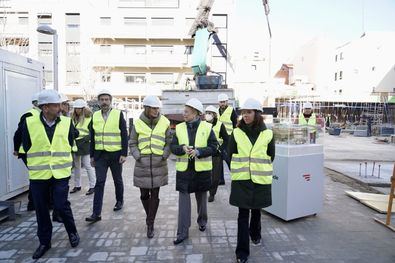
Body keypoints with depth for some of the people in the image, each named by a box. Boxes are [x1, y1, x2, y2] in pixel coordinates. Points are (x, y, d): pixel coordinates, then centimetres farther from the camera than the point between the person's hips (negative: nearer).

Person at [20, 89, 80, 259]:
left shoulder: (67, 122, -2)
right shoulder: (29, 123, -5)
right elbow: (27, 148, 4)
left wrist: (61, 162, 9)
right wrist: (38, 164, 8)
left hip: (60, 173, -1)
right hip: (38, 175, 1)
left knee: (61, 205, -2)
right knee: (41, 209, 11)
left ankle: (72, 232, 25)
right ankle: (44, 242, 29)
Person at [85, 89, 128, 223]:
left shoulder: (118, 114, -4)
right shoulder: (95, 116, 6)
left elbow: (124, 135, -6)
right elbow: (92, 138, 11)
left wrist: (124, 154, -11)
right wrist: (92, 156, 9)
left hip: (116, 154, -2)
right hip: (100, 154, 2)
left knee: (117, 180, 14)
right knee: (99, 182, -2)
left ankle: (119, 201, 36)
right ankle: (96, 213, 2)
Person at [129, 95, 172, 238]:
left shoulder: (164, 122, -2)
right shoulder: (138, 123, -1)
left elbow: (169, 142, 5)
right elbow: (132, 143, 7)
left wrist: (164, 155, -6)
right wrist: (137, 156, -6)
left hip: (159, 163, 0)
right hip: (142, 163, 1)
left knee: (154, 195, 5)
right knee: (144, 195, 10)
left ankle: (150, 224, 19)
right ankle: (150, 217, 38)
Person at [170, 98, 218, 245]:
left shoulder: (207, 127, -5)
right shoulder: (179, 128, 2)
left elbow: (213, 147, -8)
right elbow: (172, 147, 0)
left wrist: (198, 151, -23)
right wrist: (182, 148, -21)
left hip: (202, 169, -1)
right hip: (183, 169, 1)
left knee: (201, 197, 17)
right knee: (183, 199, 1)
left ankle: (202, 221, 43)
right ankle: (182, 232, 12)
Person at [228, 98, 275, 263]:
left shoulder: (267, 134, -3)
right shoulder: (236, 133, -4)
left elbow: (271, 156, 9)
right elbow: (230, 154, 4)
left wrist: (262, 171, 11)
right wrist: (236, 171, 5)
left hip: (260, 180, 1)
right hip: (241, 180, -1)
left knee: (256, 210, 20)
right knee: (243, 214, 1)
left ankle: (255, 234, 49)